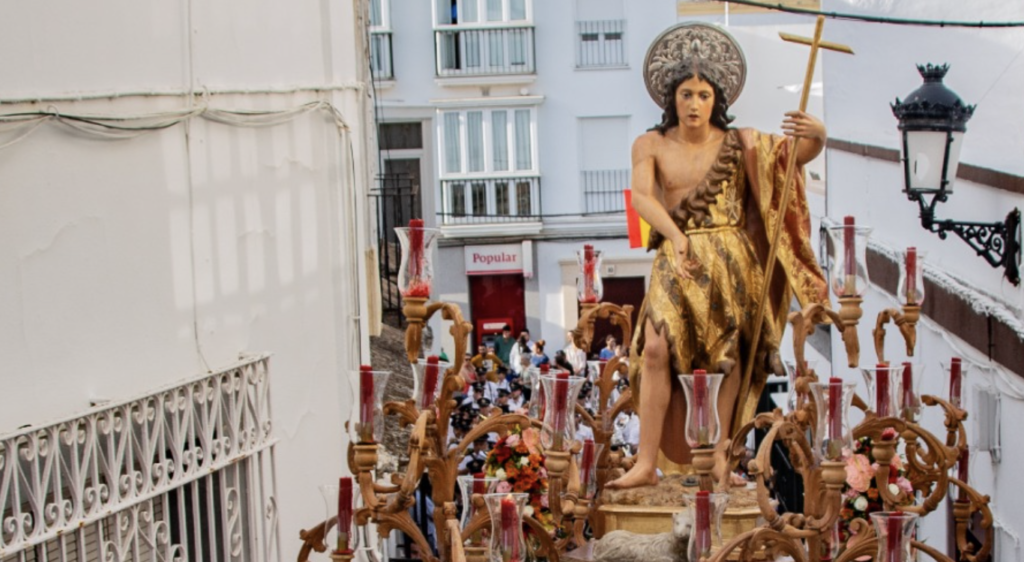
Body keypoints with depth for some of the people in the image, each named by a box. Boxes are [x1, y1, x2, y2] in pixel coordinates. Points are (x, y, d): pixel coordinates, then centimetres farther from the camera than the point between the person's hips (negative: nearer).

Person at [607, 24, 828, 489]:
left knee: (731, 352, 0)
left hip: (730, 262, 1)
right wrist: (675, 234, -28)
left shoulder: (738, 144, 5)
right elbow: (640, 195, -12)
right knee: (656, 349, -17)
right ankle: (646, 464, -16)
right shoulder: (651, 145, 3)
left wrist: (816, 136, -24)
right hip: (675, 263, -1)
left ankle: (720, 452, 11)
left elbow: (795, 153, 1)